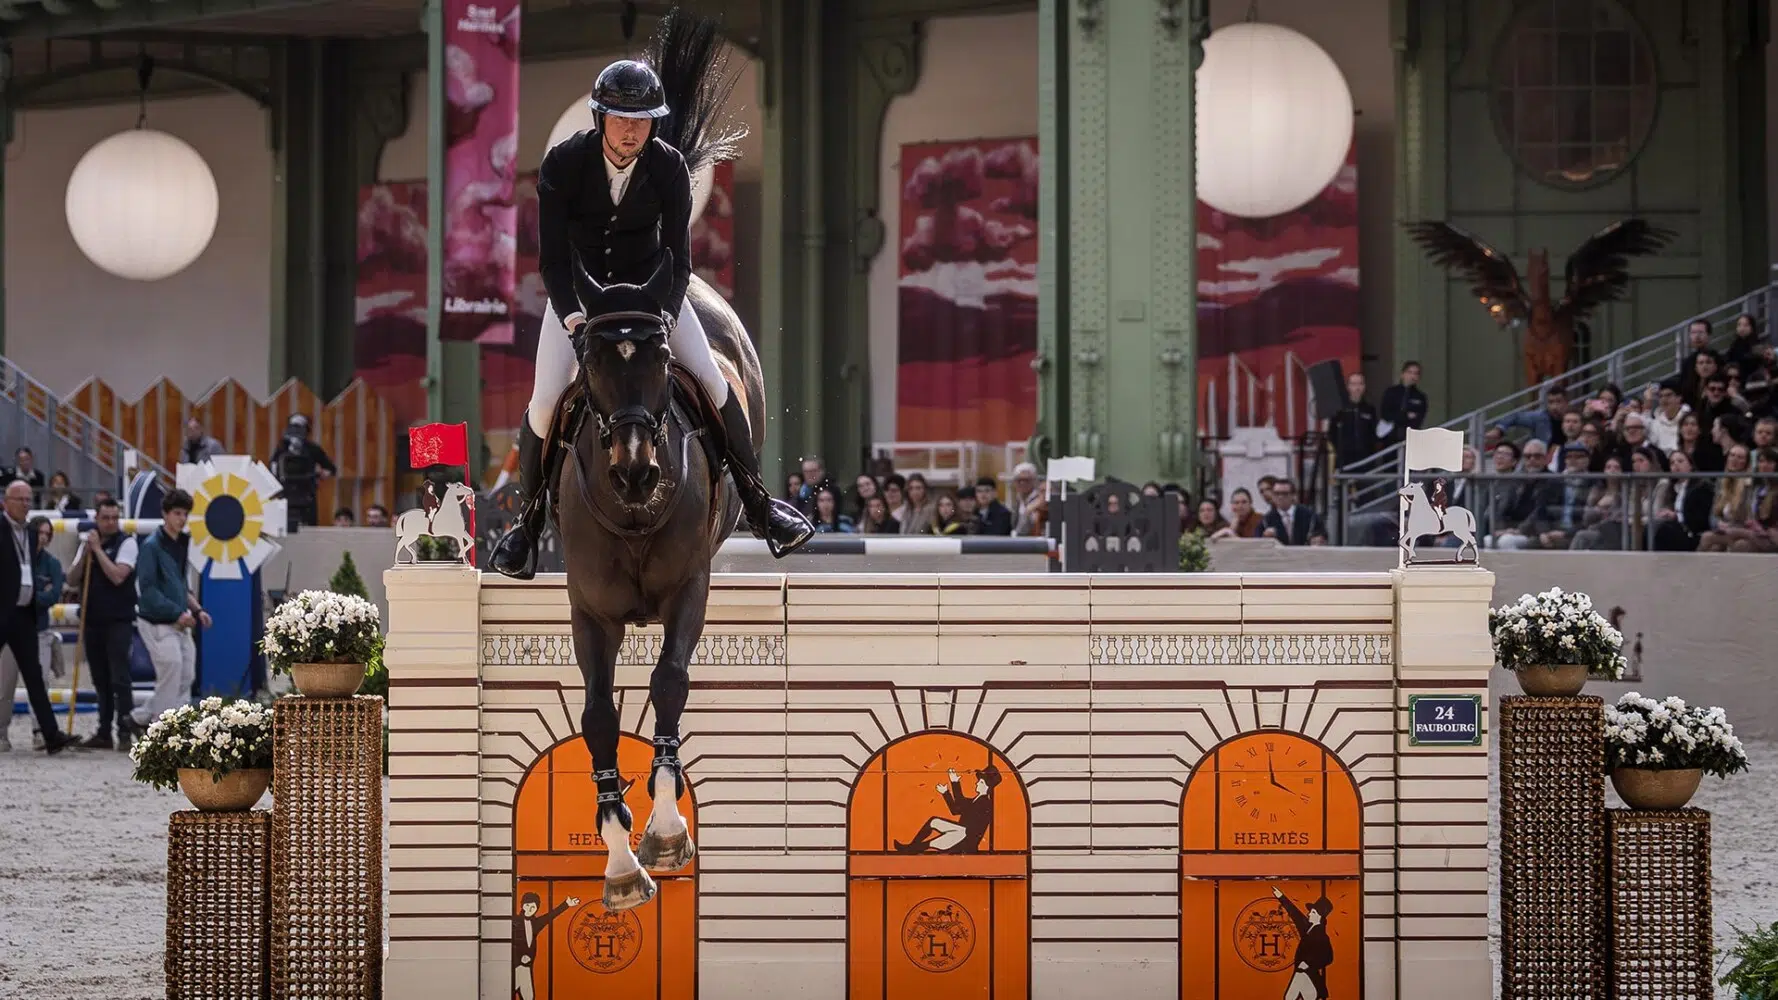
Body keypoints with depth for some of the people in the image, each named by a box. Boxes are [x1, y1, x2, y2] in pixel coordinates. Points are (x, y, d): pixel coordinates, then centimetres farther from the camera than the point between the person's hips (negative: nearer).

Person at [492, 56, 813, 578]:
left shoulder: (669, 167, -18)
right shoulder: (562, 163, -22)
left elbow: (678, 255, -16)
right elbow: (551, 256, -21)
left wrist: (664, 314, -31)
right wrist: (574, 318, -34)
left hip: (649, 283, 1)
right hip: (576, 287, -1)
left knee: (713, 384, -10)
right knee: (545, 401, -13)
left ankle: (759, 503, 5)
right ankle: (528, 521, 7)